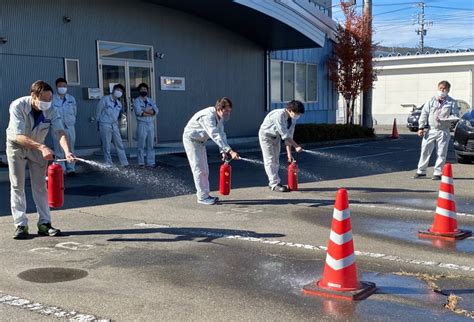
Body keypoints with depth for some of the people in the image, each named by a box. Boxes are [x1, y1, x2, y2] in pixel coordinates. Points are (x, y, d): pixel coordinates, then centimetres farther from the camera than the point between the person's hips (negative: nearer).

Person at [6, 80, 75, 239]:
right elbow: (19, 136, -36)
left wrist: (67, 151, -54)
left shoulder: (51, 111, -22)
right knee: (17, 186, -2)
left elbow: (60, 132, -34)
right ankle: (21, 225, 2)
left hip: (37, 147, 3)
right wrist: (42, 147, -49)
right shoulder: (18, 106, -30)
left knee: (40, 185, 2)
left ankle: (44, 223, 6)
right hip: (16, 145, -2)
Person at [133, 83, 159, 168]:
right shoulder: (136, 101, 3)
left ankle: (150, 162, 9)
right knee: (141, 145, -5)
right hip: (141, 124, -4)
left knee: (150, 145, 5)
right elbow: (138, 112, -14)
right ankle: (141, 163, -1)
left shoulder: (151, 101, 16)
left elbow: (156, 110, 0)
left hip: (151, 124, 4)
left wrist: (145, 110, -13)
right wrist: (151, 113, -8)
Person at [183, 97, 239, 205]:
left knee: (205, 169, 11)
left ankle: (205, 194, 19)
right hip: (191, 139, -9)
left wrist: (223, 151, -13)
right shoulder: (208, 116, -34)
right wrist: (230, 151, -48)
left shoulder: (219, 117, -5)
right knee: (199, 169, -8)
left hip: (200, 141, 9)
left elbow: (221, 134, -1)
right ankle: (202, 197, -3)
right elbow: (215, 136, -43)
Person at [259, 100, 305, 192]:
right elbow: (284, 134, -35)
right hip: (266, 136, -8)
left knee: (276, 160, 9)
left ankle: (272, 183, 18)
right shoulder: (279, 115, -35)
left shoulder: (293, 119, -11)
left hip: (276, 137, 8)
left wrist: (289, 153, -10)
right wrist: (296, 146, -34)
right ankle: (275, 184, -9)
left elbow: (289, 135, -7)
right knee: (270, 160, -10)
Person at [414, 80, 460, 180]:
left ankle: (437, 173, 9)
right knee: (425, 151, 3)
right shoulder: (431, 101, 7)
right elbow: (424, 114, 6)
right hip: (430, 130, 1)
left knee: (441, 153, 1)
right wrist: (421, 127, -2)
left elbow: (455, 115, 0)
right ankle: (421, 171, 13)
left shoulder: (452, 102, 4)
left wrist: (443, 119, -16)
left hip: (443, 131, -1)